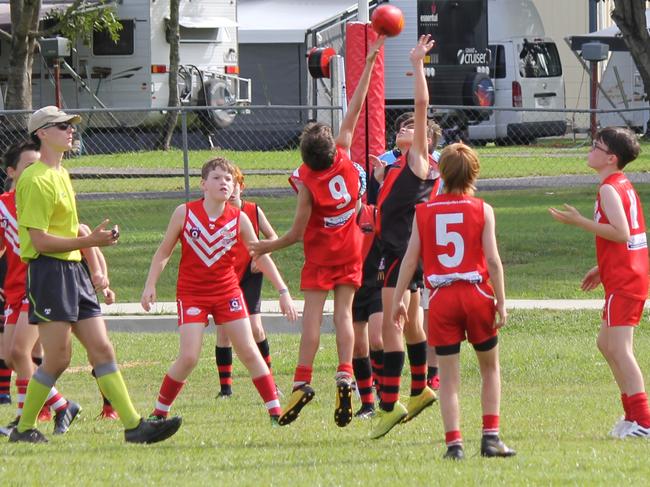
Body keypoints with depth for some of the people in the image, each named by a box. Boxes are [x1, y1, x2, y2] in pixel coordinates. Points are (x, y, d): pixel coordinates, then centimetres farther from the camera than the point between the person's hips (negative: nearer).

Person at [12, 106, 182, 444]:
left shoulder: (62, 175, 19)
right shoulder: (36, 180, -12)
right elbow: (40, 240, -17)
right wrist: (89, 241, -18)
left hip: (73, 270, 9)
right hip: (49, 272, -9)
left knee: (102, 349, 2)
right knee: (57, 358, -7)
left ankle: (133, 425, -2)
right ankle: (24, 428, 6)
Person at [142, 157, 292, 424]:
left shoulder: (239, 218, -4)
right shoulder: (185, 213, -7)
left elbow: (261, 257, 2)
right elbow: (163, 252, 2)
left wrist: (283, 292, -2)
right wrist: (150, 286, -5)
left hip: (228, 292, 2)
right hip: (191, 294, -2)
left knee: (249, 351, -2)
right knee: (188, 357, -12)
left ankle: (275, 410, 3)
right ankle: (159, 411, 3)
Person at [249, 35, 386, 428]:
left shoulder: (307, 181, -18)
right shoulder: (344, 156, -10)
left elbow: (298, 232, -12)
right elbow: (355, 109, -5)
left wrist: (268, 246, 4)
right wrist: (370, 63, 0)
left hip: (320, 255, -4)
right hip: (350, 250, 4)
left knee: (312, 315, -4)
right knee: (344, 311, 4)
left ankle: (303, 382, -10)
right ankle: (345, 375, -11)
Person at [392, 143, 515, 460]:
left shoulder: (424, 212, 2)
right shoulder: (481, 210, -2)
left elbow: (410, 259, 1)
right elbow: (493, 260, -7)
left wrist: (397, 300, 7)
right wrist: (501, 302, -2)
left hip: (441, 299, 1)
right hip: (477, 294, -1)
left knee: (449, 377, 5)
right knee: (490, 367, 17)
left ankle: (453, 442, -3)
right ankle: (491, 436, 10)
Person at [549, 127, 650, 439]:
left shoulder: (609, 189, -13)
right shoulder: (623, 185, 17)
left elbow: (621, 232, -23)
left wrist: (579, 222, -17)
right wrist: (602, 269, 24)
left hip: (622, 281, -10)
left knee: (619, 348, -12)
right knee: (606, 343, 18)